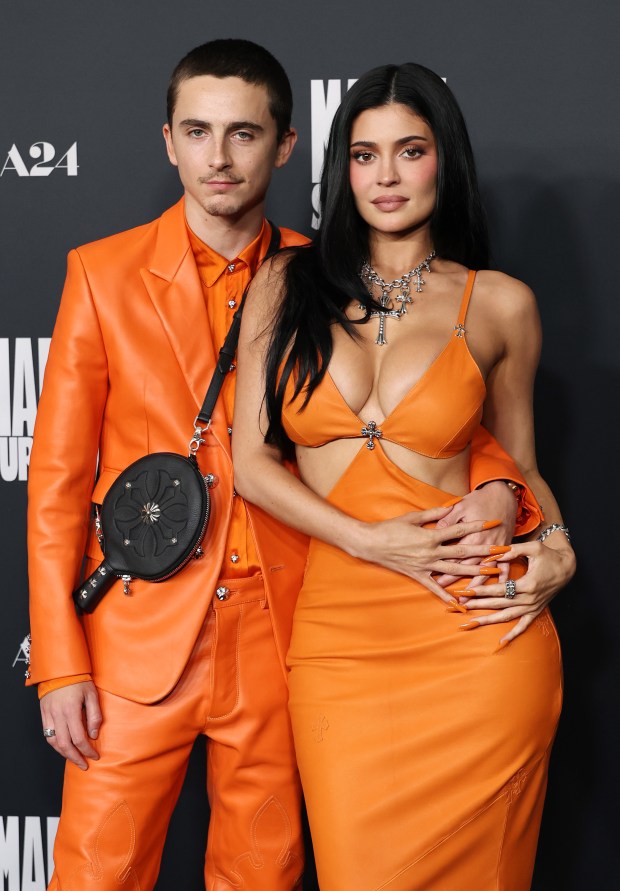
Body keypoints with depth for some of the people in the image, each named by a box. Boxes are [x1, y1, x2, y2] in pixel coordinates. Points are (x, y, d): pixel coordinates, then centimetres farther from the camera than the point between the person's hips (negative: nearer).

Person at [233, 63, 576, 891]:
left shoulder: (500, 303, 4)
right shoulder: (287, 285, 6)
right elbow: (252, 460, 3)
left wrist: (556, 551, -4)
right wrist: (371, 541, -9)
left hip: (477, 637, 0)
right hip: (338, 632, 1)